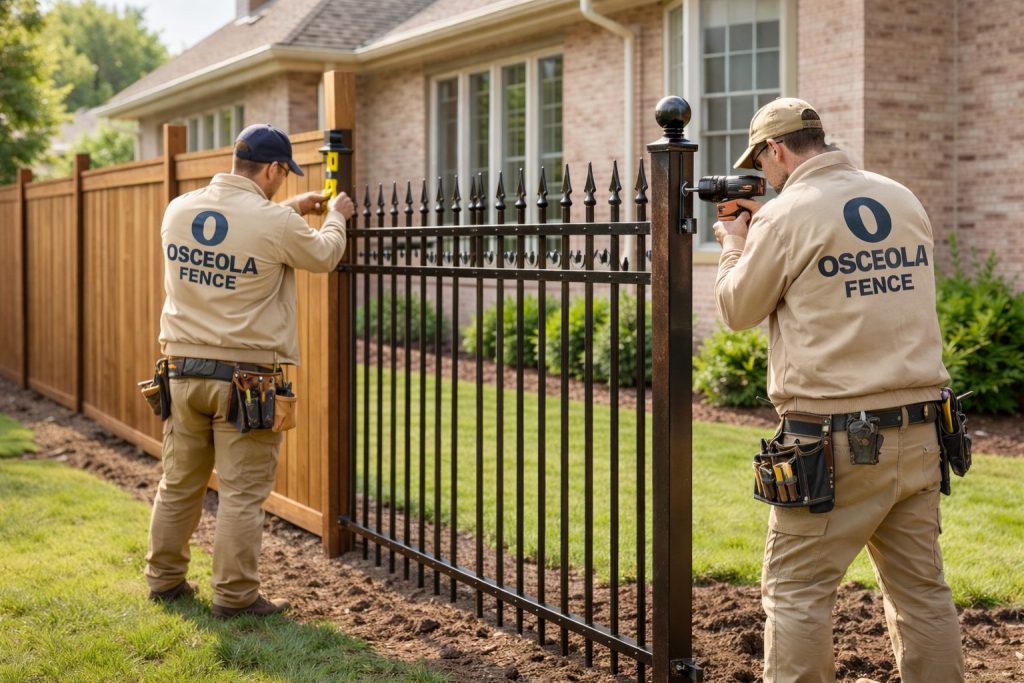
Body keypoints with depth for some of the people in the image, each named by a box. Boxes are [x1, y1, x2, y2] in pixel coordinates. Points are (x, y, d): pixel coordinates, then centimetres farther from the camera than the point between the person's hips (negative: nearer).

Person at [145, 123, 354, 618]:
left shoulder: (178, 211, 3)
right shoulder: (273, 222, -15)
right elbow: (322, 256, 4)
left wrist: (290, 209, 28)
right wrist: (335, 218, 24)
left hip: (183, 370, 6)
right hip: (245, 377, -6)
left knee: (179, 483, 17)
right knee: (242, 493, 3)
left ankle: (165, 578, 29)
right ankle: (234, 594, 9)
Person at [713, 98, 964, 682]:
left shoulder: (785, 216, -9)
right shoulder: (905, 201, 9)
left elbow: (740, 310, 2)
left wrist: (734, 246, 20)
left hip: (835, 443, -6)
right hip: (918, 436, 6)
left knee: (796, 591, 5)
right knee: (922, 589, 13)